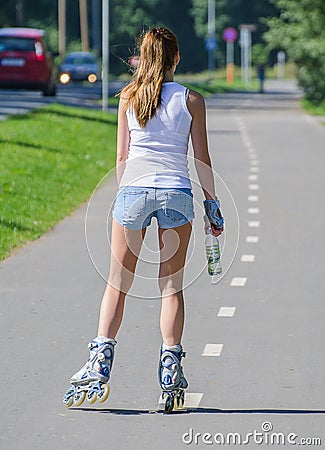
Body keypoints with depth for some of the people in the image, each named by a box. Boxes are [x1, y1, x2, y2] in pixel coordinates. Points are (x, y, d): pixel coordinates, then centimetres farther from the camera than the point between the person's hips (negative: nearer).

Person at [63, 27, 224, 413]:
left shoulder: (128, 97, 5)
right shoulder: (191, 101, 2)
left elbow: (121, 157, 7)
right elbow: (202, 159, 3)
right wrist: (212, 204, 12)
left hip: (133, 190, 1)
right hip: (176, 193, -1)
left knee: (117, 284, 6)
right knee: (171, 286, 5)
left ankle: (99, 365, -3)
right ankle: (170, 372, 1)